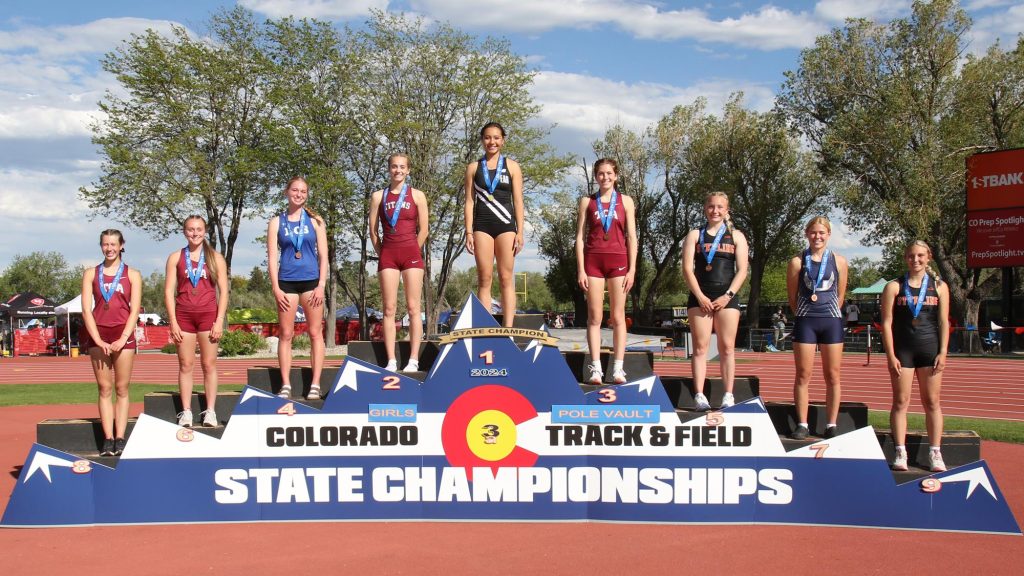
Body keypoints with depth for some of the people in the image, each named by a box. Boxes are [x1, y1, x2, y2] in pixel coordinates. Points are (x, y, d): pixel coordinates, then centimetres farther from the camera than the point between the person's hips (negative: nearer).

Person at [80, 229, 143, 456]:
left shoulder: (132, 274, 7)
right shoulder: (91, 274, 10)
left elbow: (135, 310, 1)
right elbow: (86, 309, 3)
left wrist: (123, 339, -9)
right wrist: (98, 339, -8)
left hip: (123, 335, -1)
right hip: (98, 335, 1)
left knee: (121, 389, -1)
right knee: (105, 389, 0)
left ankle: (120, 439, 0)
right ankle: (108, 440, 0)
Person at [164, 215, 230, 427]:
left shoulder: (215, 258, 6)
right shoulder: (175, 258, 7)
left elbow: (223, 291, 4)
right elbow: (169, 291, 4)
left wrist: (219, 321, -5)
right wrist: (173, 322, -4)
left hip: (208, 315, -1)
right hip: (183, 315, 1)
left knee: (209, 364, 0)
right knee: (185, 365, 2)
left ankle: (210, 411, 4)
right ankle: (186, 412, 4)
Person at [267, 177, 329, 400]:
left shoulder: (315, 221, 8)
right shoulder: (276, 222, 8)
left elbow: (323, 255, 5)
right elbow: (272, 257, 4)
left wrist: (321, 285, -5)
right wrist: (276, 288, -5)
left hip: (311, 281, 0)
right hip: (286, 282, 0)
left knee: (315, 333, -1)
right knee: (286, 335, 1)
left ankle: (315, 385, 3)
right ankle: (285, 385, 4)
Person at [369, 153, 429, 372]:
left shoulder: (417, 196, 5)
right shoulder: (378, 196, 9)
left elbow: (424, 230, 5)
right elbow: (373, 230, 9)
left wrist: (412, 252, 4)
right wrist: (382, 254, 5)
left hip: (411, 253, -1)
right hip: (387, 254, 2)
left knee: (413, 308, -4)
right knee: (389, 309, -1)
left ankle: (413, 360, -3)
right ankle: (391, 361, -1)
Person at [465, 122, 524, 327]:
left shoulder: (512, 166, 8)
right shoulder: (474, 168, 10)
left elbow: (518, 201, 5)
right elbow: (469, 201, 7)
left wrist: (520, 232, -2)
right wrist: (468, 232, -1)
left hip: (505, 225, -1)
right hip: (482, 225, 1)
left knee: (506, 278, -2)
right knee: (484, 279, -1)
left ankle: (508, 328, -3)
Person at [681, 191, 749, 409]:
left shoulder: (736, 236, 10)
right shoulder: (695, 235, 10)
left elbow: (742, 270, 3)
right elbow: (687, 269, 1)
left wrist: (727, 296, -8)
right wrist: (700, 296, -10)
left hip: (727, 297, 0)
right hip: (700, 297, 0)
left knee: (727, 348, -1)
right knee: (700, 347, -3)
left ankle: (728, 396, 1)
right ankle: (699, 395, -5)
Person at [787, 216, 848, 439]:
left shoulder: (839, 262, 5)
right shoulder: (797, 262, 2)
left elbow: (840, 296, 12)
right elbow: (792, 297, 7)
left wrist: (828, 315, 11)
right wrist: (804, 316, 8)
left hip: (831, 321, 1)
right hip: (805, 321, -1)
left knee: (832, 376, 3)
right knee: (803, 375, 1)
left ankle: (831, 425, 9)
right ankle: (802, 425, 6)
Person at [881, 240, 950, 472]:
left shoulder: (939, 287, 7)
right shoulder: (894, 287, 3)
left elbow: (944, 322, 5)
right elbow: (887, 323, -1)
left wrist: (942, 352, -4)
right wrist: (891, 356, -8)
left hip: (930, 348, 1)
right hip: (902, 349, -1)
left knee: (932, 402, 3)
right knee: (901, 402, 0)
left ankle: (935, 453, 7)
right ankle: (900, 453, 2)